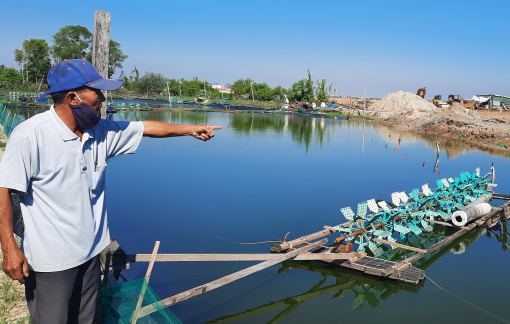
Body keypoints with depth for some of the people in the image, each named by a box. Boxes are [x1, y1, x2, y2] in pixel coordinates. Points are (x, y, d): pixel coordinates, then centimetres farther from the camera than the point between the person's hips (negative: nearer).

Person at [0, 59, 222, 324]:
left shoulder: (101, 132, 0)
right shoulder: (29, 136, -18)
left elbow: (145, 128, 12)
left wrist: (190, 129, 15)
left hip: (90, 252, 6)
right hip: (50, 262, -6)